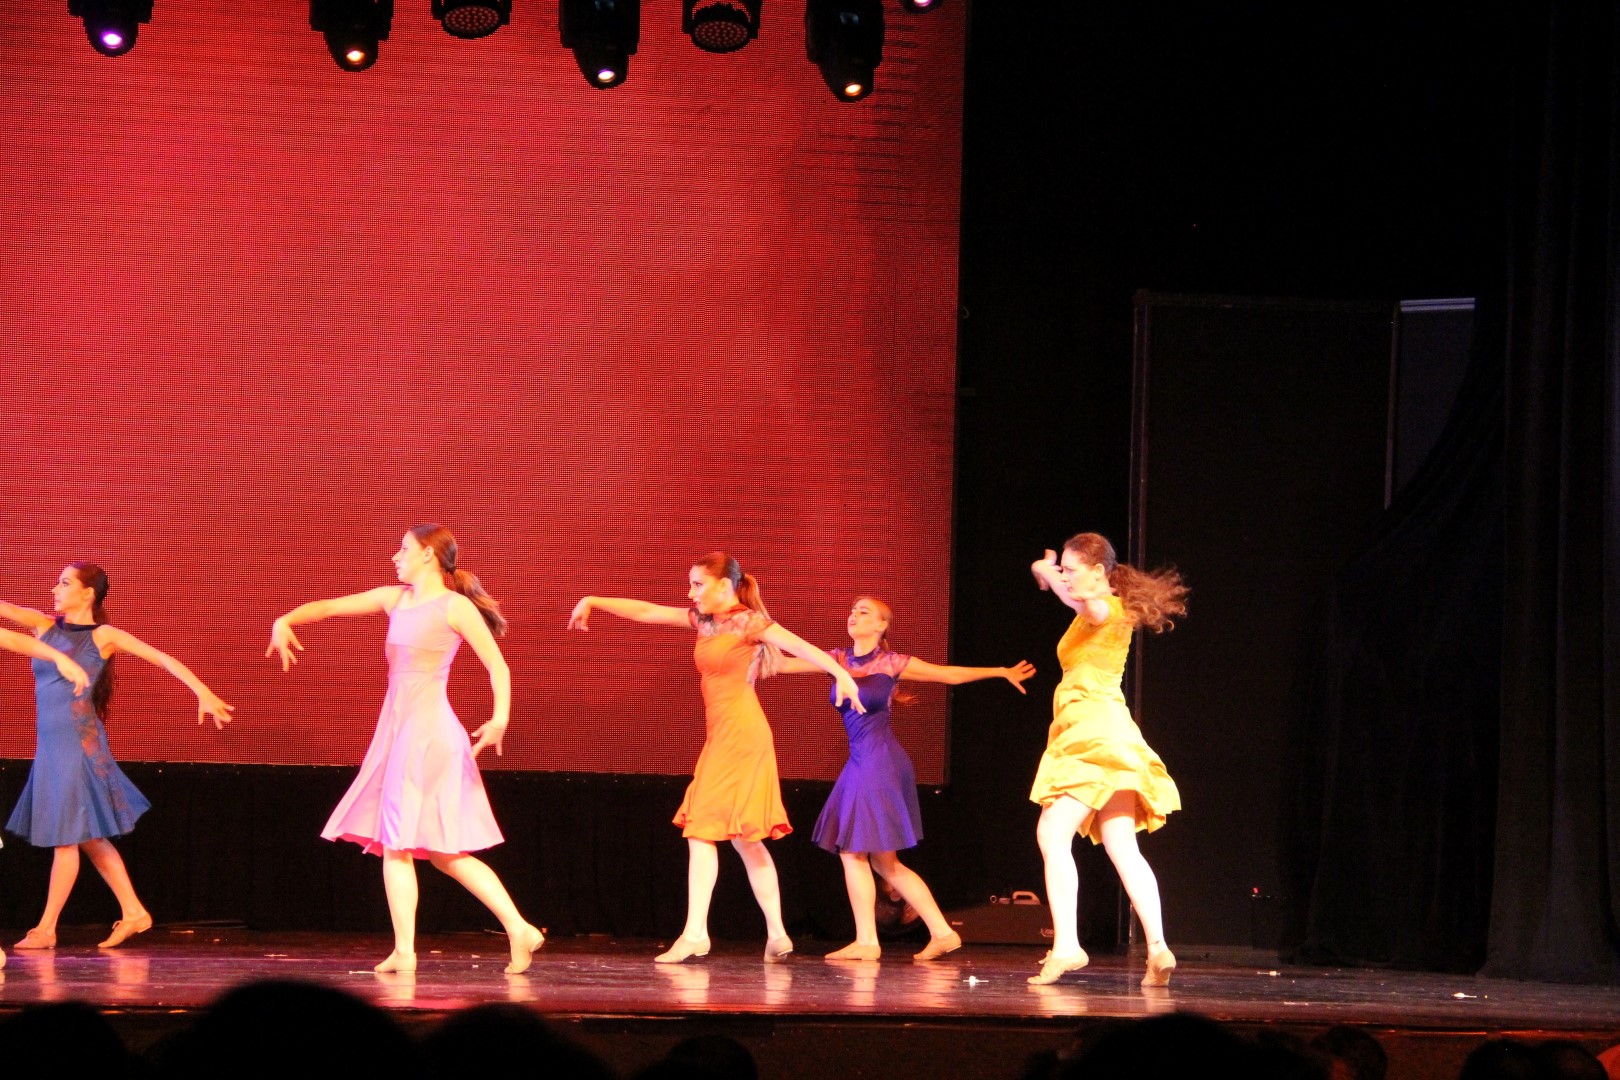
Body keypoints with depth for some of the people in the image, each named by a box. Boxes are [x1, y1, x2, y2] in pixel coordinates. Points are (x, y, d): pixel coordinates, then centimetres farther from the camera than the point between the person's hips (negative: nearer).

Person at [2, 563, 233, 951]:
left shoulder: (104, 636, -4)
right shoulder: (45, 625, 10)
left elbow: (163, 659, -8)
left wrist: (204, 693, -17)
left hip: (79, 742, -6)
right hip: (50, 743, 6)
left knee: (67, 835, -2)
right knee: (88, 837, 11)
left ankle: (46, 928, 3)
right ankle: (133, 912, 18)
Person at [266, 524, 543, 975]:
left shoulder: (455, 607, -6)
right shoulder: (395, 599, 14)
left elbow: (497, 664, -11)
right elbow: (328, 606, 17)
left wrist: (500, 718, -25)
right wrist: (285, 620, -1)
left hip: (429, 732, -8)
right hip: (396, 730, 8)